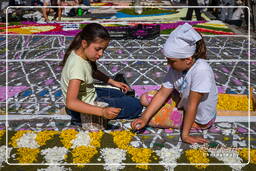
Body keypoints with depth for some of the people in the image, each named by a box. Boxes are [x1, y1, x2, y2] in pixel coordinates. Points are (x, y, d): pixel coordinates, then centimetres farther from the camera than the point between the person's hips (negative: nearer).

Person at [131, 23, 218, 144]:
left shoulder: (201, 70, -36)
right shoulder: (176, 67, -15)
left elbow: (192, 105, -31)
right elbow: (163, 93, -12)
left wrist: (185, 134, -25)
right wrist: (144, 118, -20)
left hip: (198, 119, -7)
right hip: (183, 100, 7)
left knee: (152, 118, -12)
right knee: (145, 98, 7)